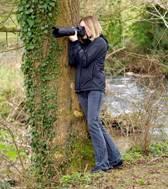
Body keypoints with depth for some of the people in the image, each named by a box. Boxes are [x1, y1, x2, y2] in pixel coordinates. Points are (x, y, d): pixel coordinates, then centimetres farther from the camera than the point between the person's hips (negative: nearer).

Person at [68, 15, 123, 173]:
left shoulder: (100, 42, -3)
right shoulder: (82, 43, 17)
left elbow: (84, 61, -12)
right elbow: (72, 62, 5)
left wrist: (75, 42, -7)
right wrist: (72, 42, -1)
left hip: (95, 88, -7)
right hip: (82, 89, 7)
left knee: (93, 124, -16)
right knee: (97, 125, 6)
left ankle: (103, 164, -14)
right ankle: (114, 159, 13)